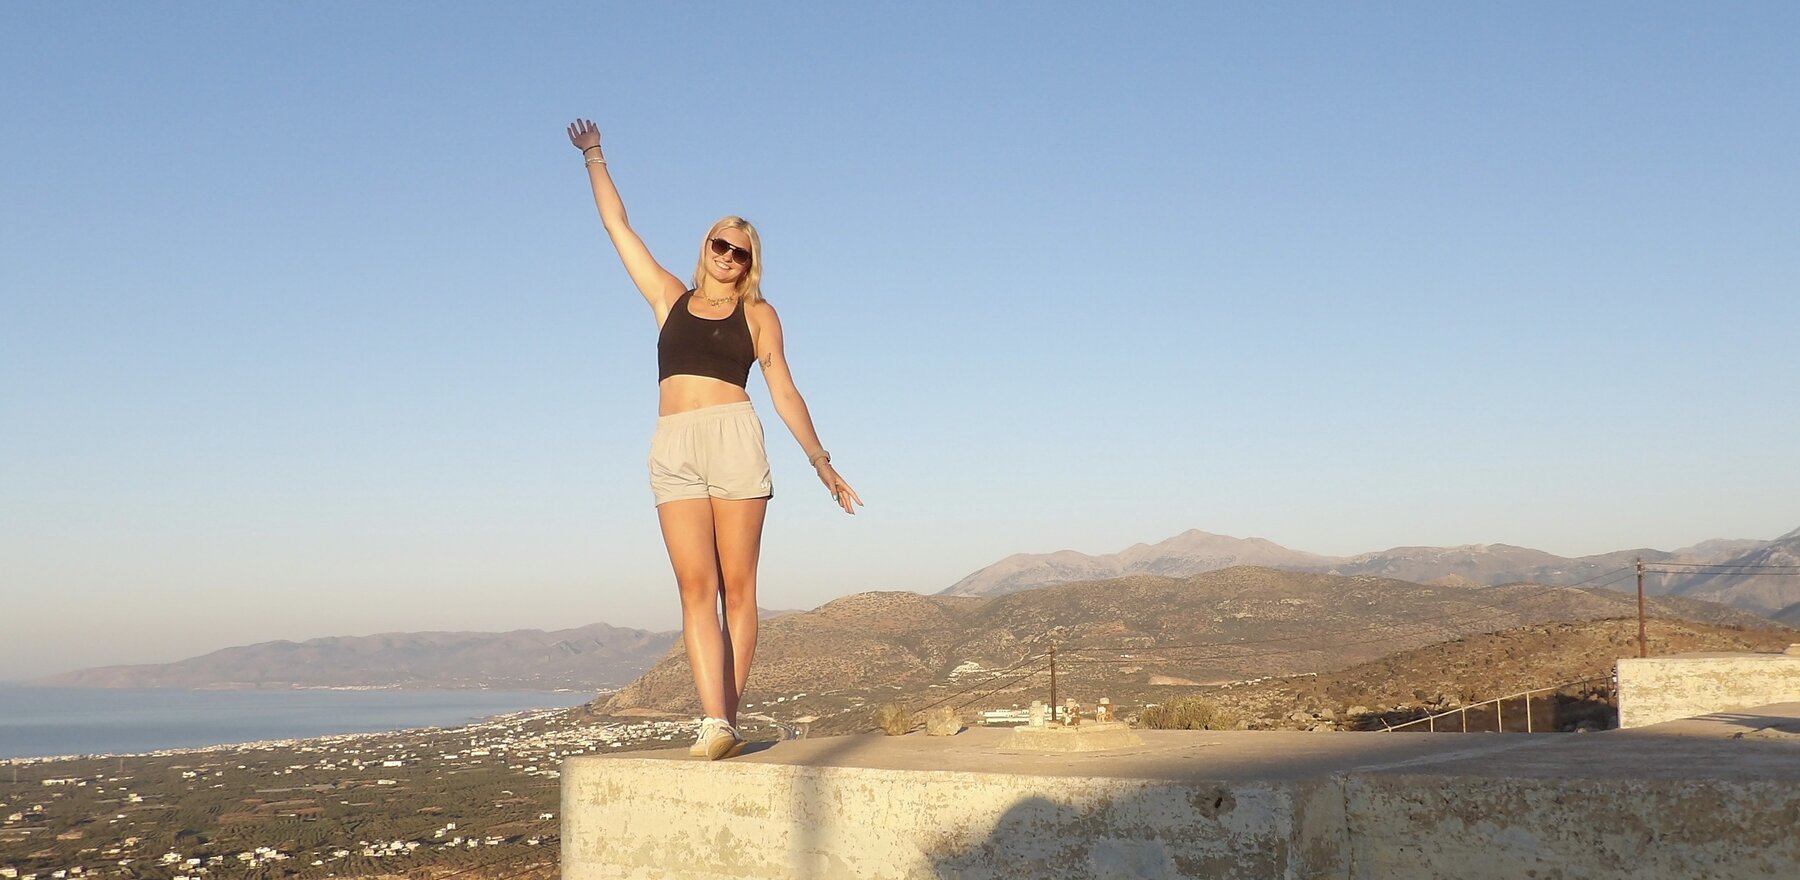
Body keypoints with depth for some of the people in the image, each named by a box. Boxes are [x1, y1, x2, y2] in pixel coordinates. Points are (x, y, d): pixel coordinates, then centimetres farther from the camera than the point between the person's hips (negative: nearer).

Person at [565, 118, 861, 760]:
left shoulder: (758, 314, 14)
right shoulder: (670, 298, 20)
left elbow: (783, 391, 13)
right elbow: (617, 226, 25)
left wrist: (821, 463, 10)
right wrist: (594, 158, 29)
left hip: (734, 441, -2)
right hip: (673, 450, 2)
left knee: (737, 586, -4)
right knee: (697, 587, -9)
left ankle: (729, 717, -2)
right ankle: (714, 720, -17)